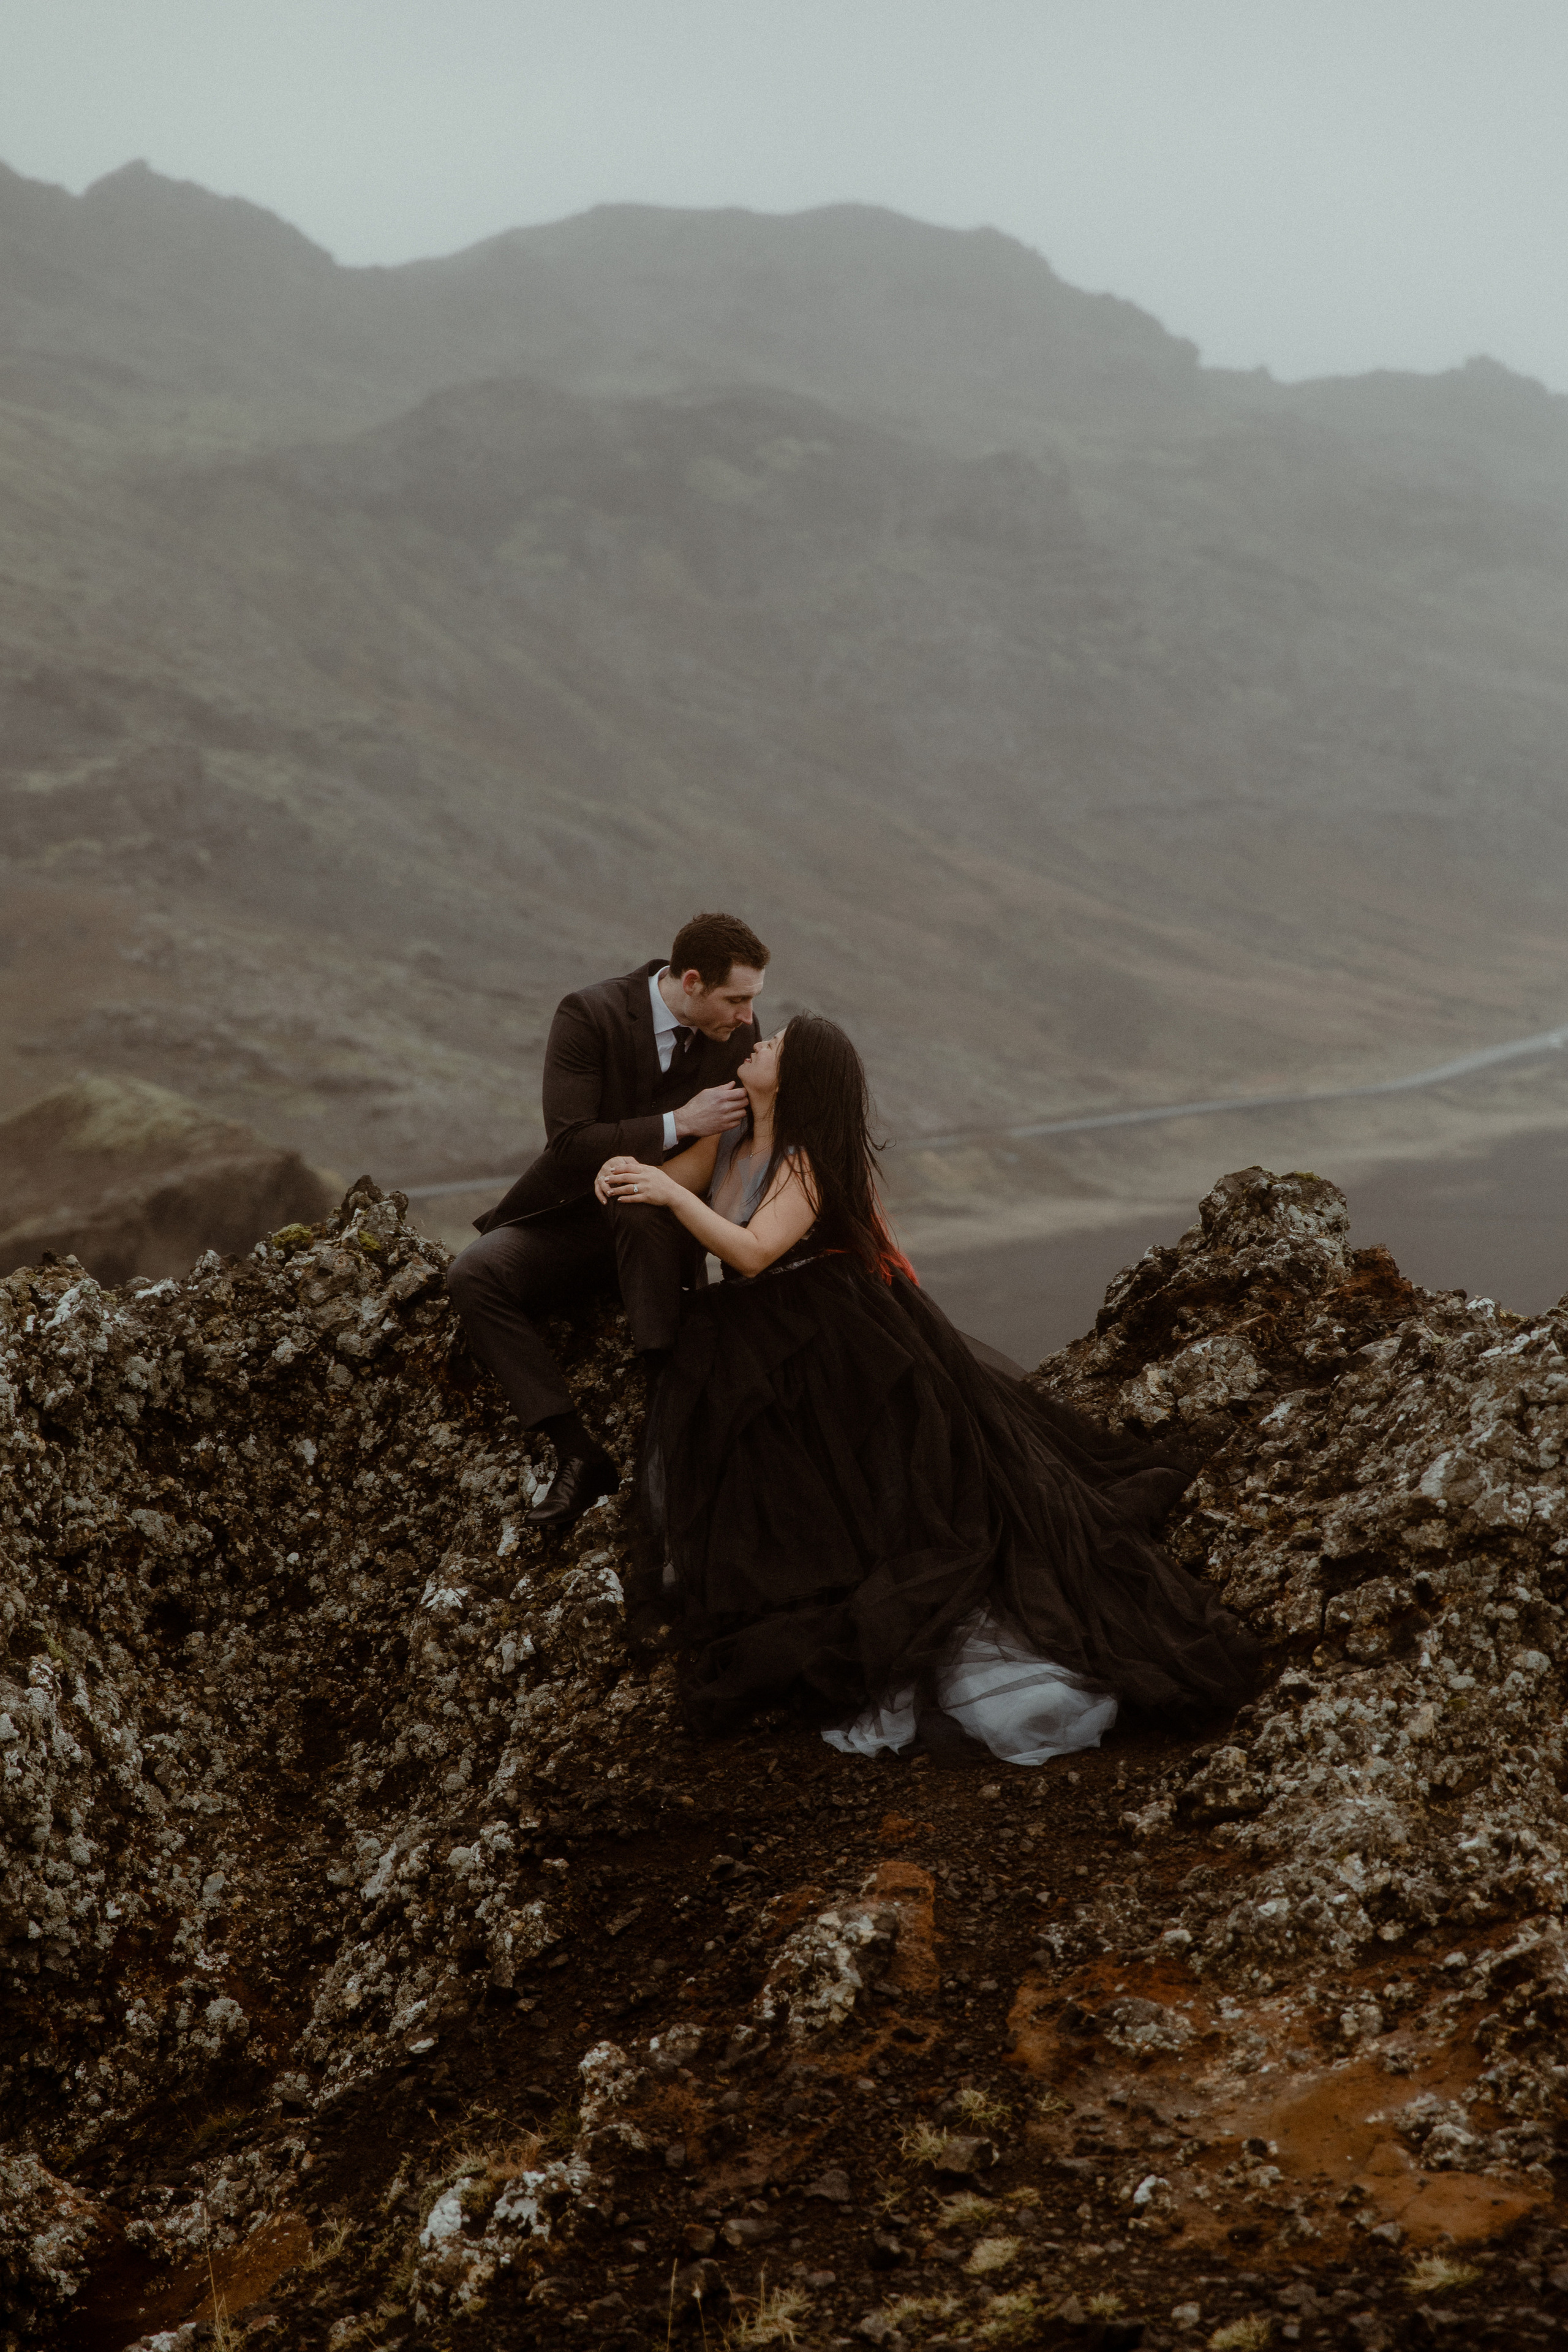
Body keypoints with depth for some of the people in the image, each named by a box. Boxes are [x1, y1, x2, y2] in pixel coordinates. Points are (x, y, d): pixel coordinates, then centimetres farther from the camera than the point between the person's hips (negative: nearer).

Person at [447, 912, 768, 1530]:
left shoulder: (737, 1036, -6)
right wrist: (677, 1124, -29)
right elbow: (570, 1146, -22)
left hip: (662, 1224, 0)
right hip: (571, 1217, 0)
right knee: (472, 1276, -27)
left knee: (638, 1205, -38)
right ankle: (577, 1451, -29)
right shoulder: (589, 1015, -17)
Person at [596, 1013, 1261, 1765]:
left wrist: (673, 1193, -39)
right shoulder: (727, 1140, 4)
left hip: (835, 1353, -8)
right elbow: (653, 1187, 9)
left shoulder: (808, 1162, -20)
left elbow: (751, 1251, -32)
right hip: (751, 1358, 8)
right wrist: (624, 1174, -14)